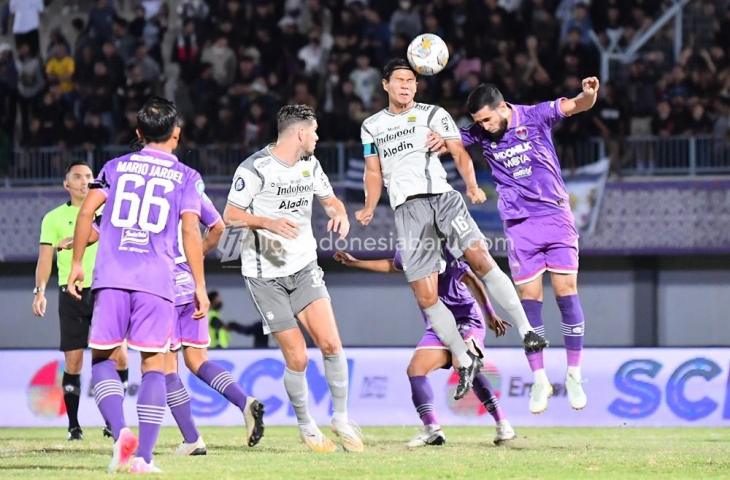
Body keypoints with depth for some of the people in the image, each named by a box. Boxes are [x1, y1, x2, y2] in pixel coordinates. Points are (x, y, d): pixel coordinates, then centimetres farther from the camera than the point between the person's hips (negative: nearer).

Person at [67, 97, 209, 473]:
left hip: (111, 276, 1)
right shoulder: (186, 177, 9)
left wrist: (77, 263, 12)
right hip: (157, 280, -1)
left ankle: (120, 431, -16)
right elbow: (190, 231, -1)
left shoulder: (116, 167, 15)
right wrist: (200, 286, 2)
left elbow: (87, 210, 5)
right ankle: (143, 456, -5)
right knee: (154, 364, 5)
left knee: (102, 358, 9)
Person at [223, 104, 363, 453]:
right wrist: (268, 222, -27)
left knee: (330, 343, -13)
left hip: (304, 267, 5)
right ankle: (306, 427, 14)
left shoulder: (309, 164, 7)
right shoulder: (255, 168, -13)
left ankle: (341, 417, 3)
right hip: (265, 274, -5)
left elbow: (329, 199, 21)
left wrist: (340, 213, -3)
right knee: (297, 358, -7)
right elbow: (230, 216, -11)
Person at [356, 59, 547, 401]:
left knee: (479, 258, -26)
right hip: (407, 208, 2)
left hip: (442, 196, -2)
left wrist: (472, 186, -13)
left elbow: (459, 154, 4)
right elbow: (374, 171, 22)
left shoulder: (434, 115, 11)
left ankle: (526, 332, -23)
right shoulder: (372, 126, 18)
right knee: (426, 297, -5)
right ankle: (465, 362, 9)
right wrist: (370, 207, 7)